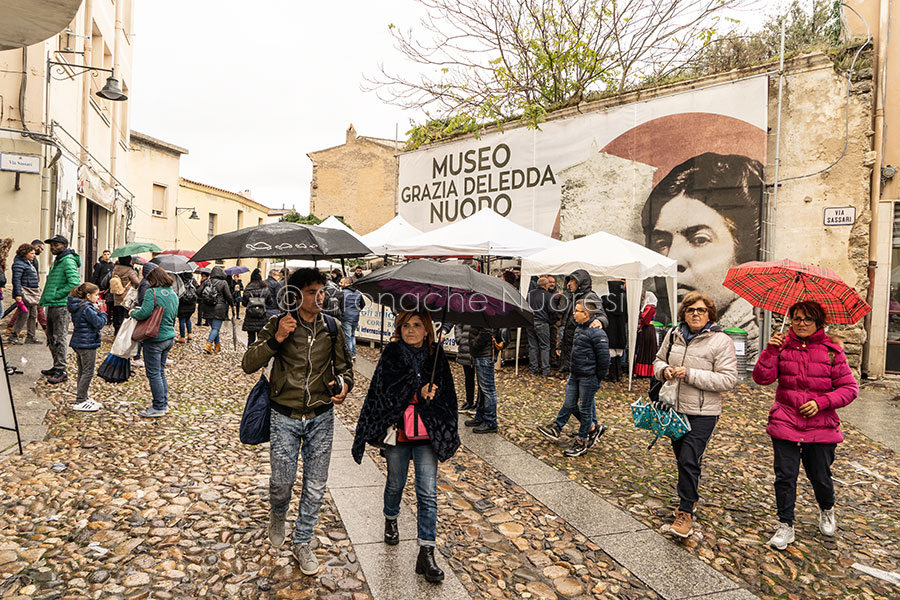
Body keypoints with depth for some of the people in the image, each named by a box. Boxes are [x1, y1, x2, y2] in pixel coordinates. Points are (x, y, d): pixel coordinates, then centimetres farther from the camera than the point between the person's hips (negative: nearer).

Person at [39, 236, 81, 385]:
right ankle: (56, 367, 26)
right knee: (51, 338, 16)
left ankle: (61, 371, -4)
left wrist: (56, 295, -18)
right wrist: (46, 297, 15)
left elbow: (74, 283, -25)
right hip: (52, 305, 10)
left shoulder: (68, 261, -13)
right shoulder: (57, 261, 18)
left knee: (58, 339, -8)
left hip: (61, 305, -10)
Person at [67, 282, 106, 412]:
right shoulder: (87, 308, -19)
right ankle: (80, 402, -1)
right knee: (88, 372, -3)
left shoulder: (77, 306, 10)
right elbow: (99, 323, -21)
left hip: (78, 343, 10)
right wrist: (102, 313, -2)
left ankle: (84, 398, 27)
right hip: (87, 344, -10)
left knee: (82, 372, 17)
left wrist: (97, 311, 6)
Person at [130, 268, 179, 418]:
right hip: (169, 338, 8)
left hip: (155, 339, -8)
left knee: (154, 373, 0)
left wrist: (133, 313, -2)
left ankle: (158, 408, 4)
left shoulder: (152, 293, -13)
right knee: (161, 371, 18)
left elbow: (144, 313, -21)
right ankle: (164, 404, 24)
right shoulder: (173, 294, 10)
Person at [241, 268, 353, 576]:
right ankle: (278, 514, 42)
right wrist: (275, 340, -23)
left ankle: (302, 542, 30)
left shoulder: (331, 327, 0)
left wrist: (344, 384, -11)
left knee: (315, 486, 8)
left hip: (321, 418, 2)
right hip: (286, 417, -2)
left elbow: (344, 364, 11)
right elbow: (248, 364, -10)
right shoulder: (278, 324, -7)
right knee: (282, 480, 4)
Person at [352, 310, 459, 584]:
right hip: (397, 430, 0)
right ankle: (391, 520, 49)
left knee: (427, 493, -2)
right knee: (396, 482, 19)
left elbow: (447, 394, 4)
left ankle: (426, 553, 7)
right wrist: (418, 392, -23)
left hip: (427, 434, 0)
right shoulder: (391, 354, -4)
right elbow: (385, 391, -14)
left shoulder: (436, 354, 1)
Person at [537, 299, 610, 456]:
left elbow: (604, 358, -17)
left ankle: (581, 442, 18)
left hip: (588, 378, -9)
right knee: (570, 404, 12)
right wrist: (572, 371, 18)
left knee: (585, 409, 4)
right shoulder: (579, 328, 9)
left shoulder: (597, 333, -19)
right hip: (575, 375, 9)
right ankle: (593, 428, 30)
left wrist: (597, 380, -11)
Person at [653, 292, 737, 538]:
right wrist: (664, 370, -8)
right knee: (681, 458, 18)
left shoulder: (721, 341, -12)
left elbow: (728, 379, -17)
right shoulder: (674, 334, 4)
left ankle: (686, 513, 3)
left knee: (689, 460, -9)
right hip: (675, 407, 6)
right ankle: (689, 497, 39)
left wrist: (690, 374, -23)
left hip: (703, 413, -5)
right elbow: (659, 359, 17)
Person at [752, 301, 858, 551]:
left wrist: (821, 403, -13)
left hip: (821, 426, 0)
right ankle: (786, 526, 17)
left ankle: (827, 511, 43)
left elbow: (850, 388, 0)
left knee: (820, 477, 10)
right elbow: (762, 378, -8)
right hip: (785, 424, 1)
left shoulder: (831, 350, -1)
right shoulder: (783, 346, 2)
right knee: (785, 476, 1)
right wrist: (771, 350, -18)